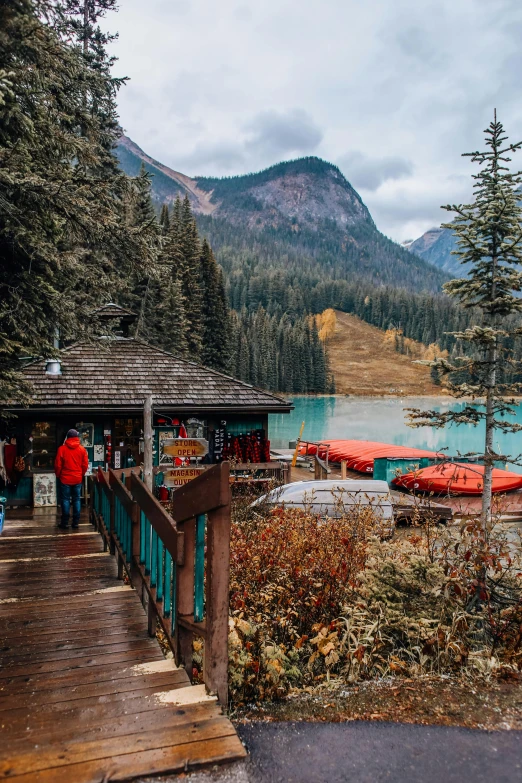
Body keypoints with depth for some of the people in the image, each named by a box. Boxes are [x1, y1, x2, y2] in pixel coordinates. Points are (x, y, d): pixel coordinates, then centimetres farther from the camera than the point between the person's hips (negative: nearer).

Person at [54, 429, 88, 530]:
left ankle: (65, 523, 7)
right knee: (76, 500, 8)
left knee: (65, 500, 5)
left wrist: (58, 475, 11)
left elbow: (58, 465, -5)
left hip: (65, 479, -2)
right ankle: (76, 523, 9)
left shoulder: (62, 449, -7)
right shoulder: (82, 449, -1)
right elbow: (85, 465, 1)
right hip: (78, 479, 2)